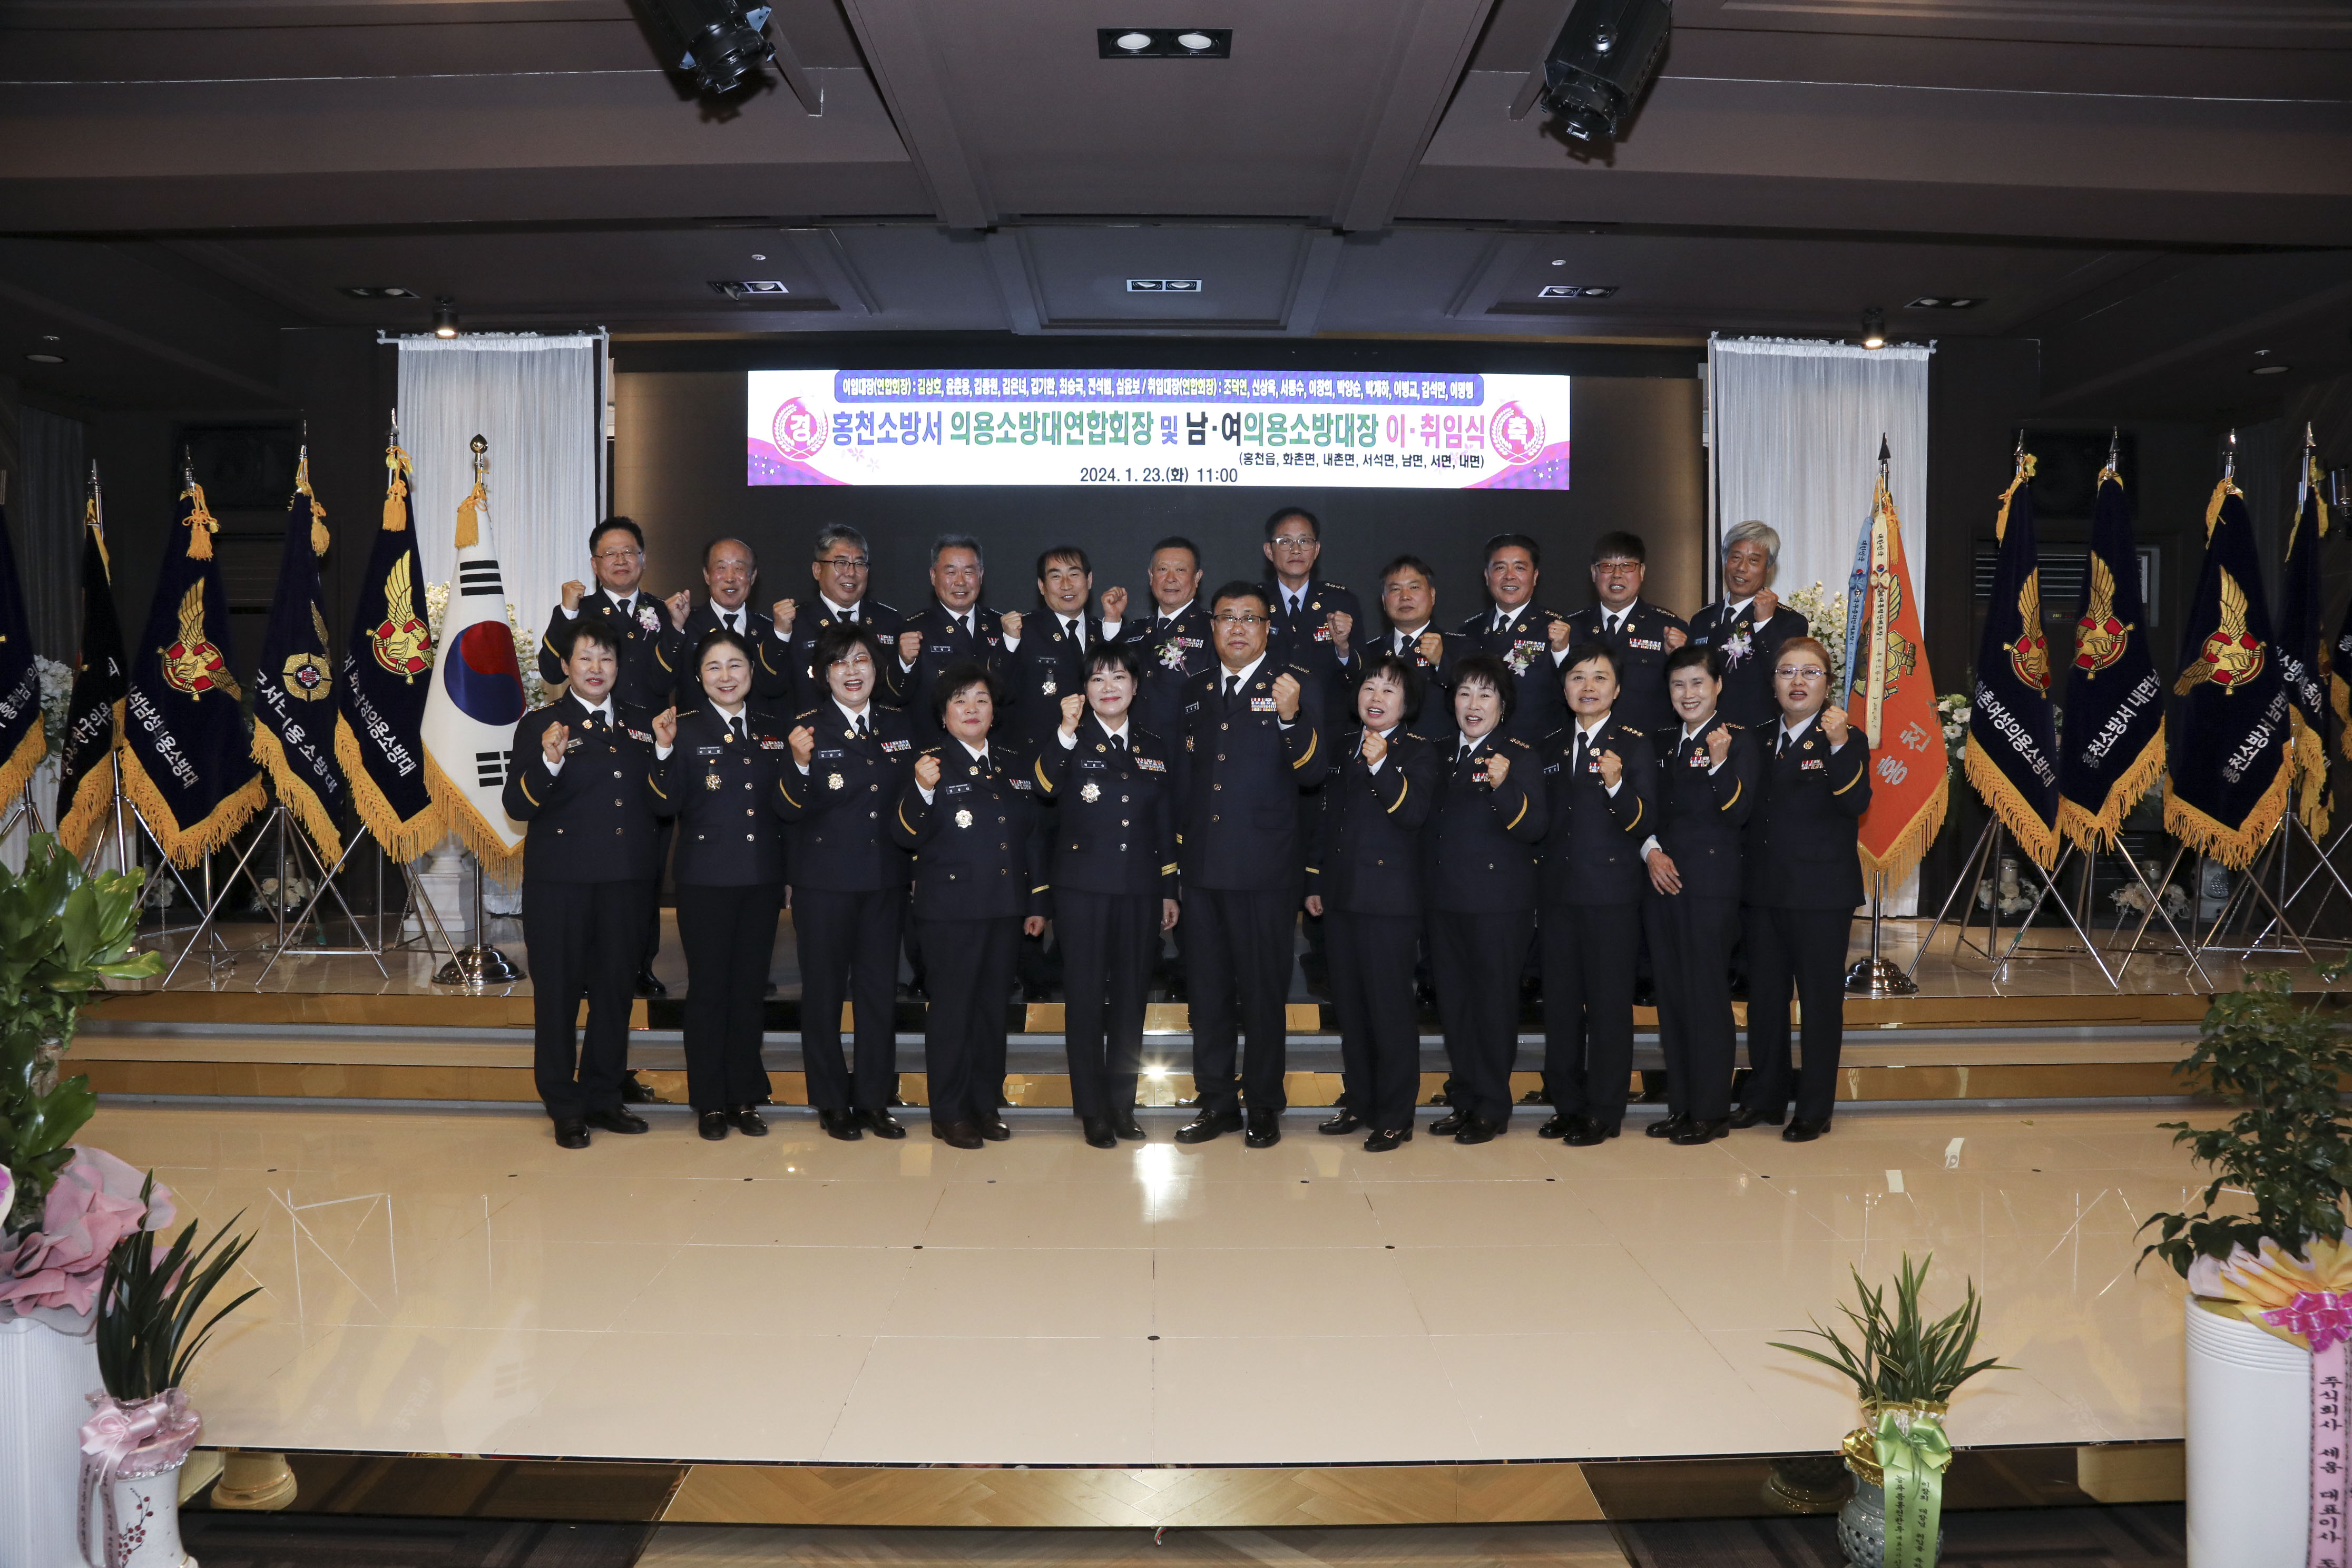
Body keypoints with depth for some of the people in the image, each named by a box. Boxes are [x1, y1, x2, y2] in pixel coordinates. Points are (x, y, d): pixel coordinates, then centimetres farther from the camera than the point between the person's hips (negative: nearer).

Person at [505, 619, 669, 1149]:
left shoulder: (640, 723, 12)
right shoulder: (540, 724, 0)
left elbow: (661, 803, 9)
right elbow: (519, 807, -9)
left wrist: (664, 751, -4)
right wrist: (548, 763, -24)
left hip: (625, 880, 4)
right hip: (560, 881, -4)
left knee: (615, 991, 11)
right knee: (558, 992, 4)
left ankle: (603, 1098, 24)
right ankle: (565, 1109, 16)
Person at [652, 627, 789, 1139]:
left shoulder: (773, 731, 10)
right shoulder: (685, 729, -3)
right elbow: (666, 805, -13)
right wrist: (664, 751, -22)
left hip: (762, 880, 4)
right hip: (707, 881, -3)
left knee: (751, 988, 9)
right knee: (708, 987, 3)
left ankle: (746, 1098, 20)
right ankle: (710, 1102, 15)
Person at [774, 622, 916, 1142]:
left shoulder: (898, 725, 8)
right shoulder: (807, 728, -6)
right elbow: (789, 809, -15)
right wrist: (800, 765, -30)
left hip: (885, 879, 4)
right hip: (825, 880, -4)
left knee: (879, 990, 9)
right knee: (824, 990, 6)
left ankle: (874, 1098, 21)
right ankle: (831, 1102, 19)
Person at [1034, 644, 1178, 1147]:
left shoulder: (1156, 750, 12)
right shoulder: (1070, 742, 1)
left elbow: (1166, 827, 15)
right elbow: (1046, 786, -20)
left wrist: (1170, 892, 12)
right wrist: (1066, 733, -30)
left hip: (1140, 891, 3)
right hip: (1083, 888, -3)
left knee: (1130, 998, 9)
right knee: (1086, 997, 1)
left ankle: (1123, 1105, 20)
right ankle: (1092, 1110, 11)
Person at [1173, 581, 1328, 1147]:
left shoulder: (1296, 684, -3)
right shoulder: (1196, 690, 11)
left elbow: (1313, 774, -13)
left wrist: (1292, 718, -29)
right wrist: (1175, 856, 13)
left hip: (1265, 868, -5)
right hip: (1202, 866, 5)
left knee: (1263, 991, 5)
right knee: (1206, 989, 12)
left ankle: (1264, 1105, 19)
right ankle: (1217, 1101, 25)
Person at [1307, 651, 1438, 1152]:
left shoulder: (1418, 752, -3)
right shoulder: (1341, 746, 13)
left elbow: (1414, 813, -18)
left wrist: (1382, 766, -30)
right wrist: (1314, 881, 14)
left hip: (1390, 899, -6)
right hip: (1341, 896, 6)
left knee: (1390, 1007, -3)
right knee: (1350, 1006, 12)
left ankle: (1395, 1117, 6)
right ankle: (1360, 1103, 25)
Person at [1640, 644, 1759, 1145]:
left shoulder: (1738, 740, -3)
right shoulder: (1661, 745, 15)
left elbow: (1739, 813, -12)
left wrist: (1721, 764, -25)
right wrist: (1651, 850, -1)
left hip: (1711, 884, -6)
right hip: (1661, 880, 6)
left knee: (1707, 995, -3)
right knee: (1671, 996, 9)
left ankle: (1712, 1110, 6)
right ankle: (1681, 1104, 18)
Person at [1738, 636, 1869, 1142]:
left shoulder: (1847, 740, -5)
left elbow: (1857, 804, -22)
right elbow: (1748, 812, 12)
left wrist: (1839, 746, -32)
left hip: (1821, 892, -5)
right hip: (1763, 890, 5)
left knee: (1821, 998, 3)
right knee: (1764, 994, 13)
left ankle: (1815, 1109, 13)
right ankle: (1765, 1095, 26)